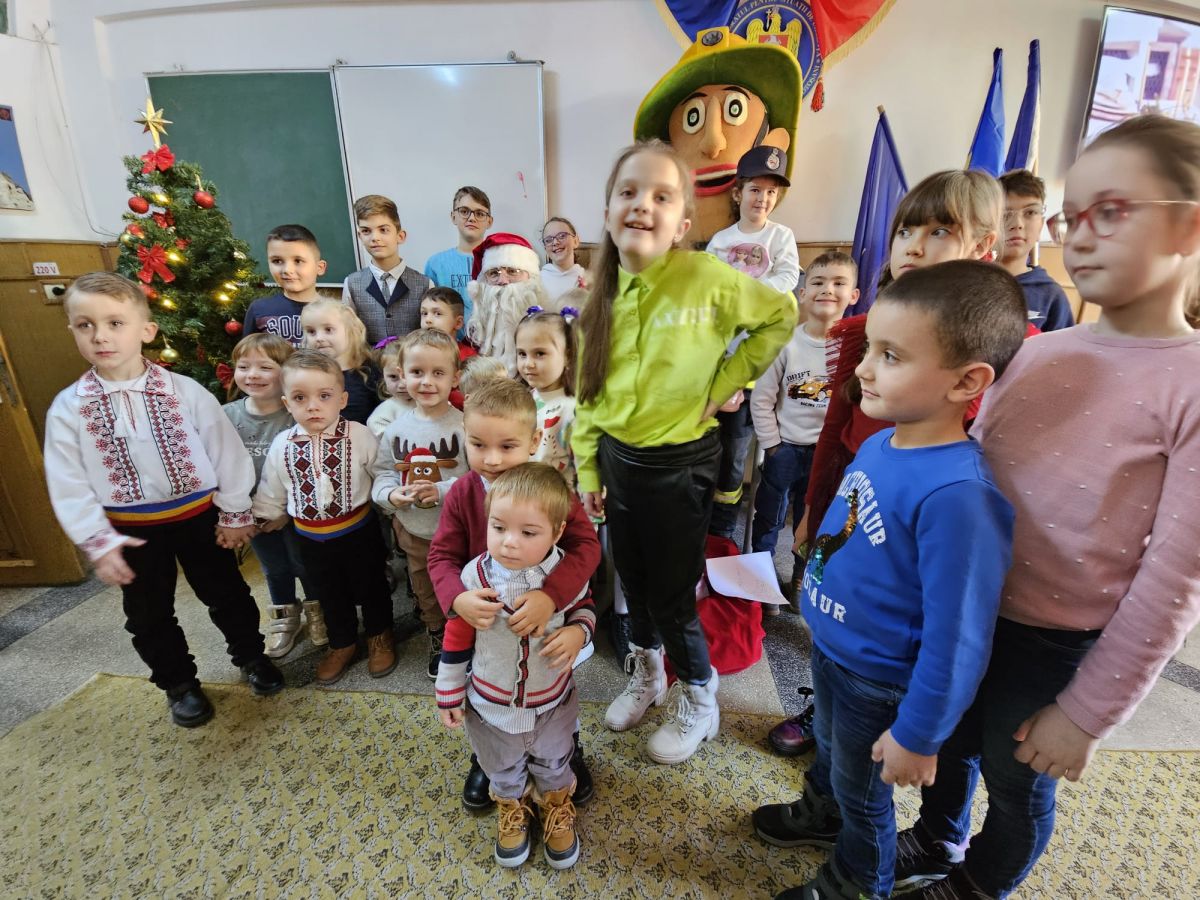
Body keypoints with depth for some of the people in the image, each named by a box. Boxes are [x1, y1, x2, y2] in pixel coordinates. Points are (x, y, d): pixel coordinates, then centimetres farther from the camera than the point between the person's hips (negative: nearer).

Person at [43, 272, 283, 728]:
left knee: (226, 593, 13)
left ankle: (250, 655, 38)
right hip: (132, 530, 2)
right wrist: (98, 543, -8)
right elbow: (68, 485, -4)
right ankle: (178, 683, 38)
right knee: (149, 616, 16)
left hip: (198, 517, -1)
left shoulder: (185, 391, -13)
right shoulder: (68, 408, -7)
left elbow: (226, 451, -8)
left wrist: (235, 513, -4)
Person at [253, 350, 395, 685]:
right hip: (311, 538, 3)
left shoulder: (360, 436, -18)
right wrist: (263, 519, 14)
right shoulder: (282, 445, -8)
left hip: (358, 530, -3)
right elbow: (271, 491, 6)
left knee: (370, 587, 17)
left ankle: (379, 636, 42)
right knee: (330, 594, 21)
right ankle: (342, 643, 44)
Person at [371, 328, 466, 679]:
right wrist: (391, 495, -15)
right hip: (413, 531, 5)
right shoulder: (396, 429, -4)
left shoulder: (464, 425, -17)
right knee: (425, 594, 26)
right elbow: (383, 472, 5)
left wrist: (443, 491, -28)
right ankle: (437, 640, 51)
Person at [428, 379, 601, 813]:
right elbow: (442, 556, -15)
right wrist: (457, 597, -35)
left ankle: (569, 754, 55)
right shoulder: (461, 493, -18)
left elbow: (585, 546, -28)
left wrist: (550, 594, -43)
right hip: (484, 620, 2)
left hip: (548, 619, -1)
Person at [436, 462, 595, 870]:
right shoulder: (475, 577, -27)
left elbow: (584, 608, -2)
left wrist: (578, 632, -23)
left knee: (554, 764, 29)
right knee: (504, 771, 28)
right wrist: (450, 695, -2)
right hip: (491, 706, 0)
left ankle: (556, 804, 61)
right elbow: (456, 641, -12)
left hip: (553, 703, 1)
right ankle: (512, 806, 61)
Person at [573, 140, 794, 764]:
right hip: (617, 460, 5)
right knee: (633, 581, 21)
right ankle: (646, 676, 49)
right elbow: (587, 391, 5)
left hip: (680, 464, -5)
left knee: (671, 596, 8)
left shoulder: (706, 278, -15)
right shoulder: (604, 296, 0)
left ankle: (698, 701, 37)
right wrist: (587, 472, 6)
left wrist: (724, 382, -10)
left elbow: (781, 315, -3)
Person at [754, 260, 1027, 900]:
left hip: (880, 682, -6)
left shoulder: (957, 494, -35)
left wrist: (917, 737, -16)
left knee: (863, 791, 23)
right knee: (828, 749, 33)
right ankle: (822, 812, 64)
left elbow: (957, 639, -28)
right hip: (829, 649, 7)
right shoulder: (879, 444, -10)